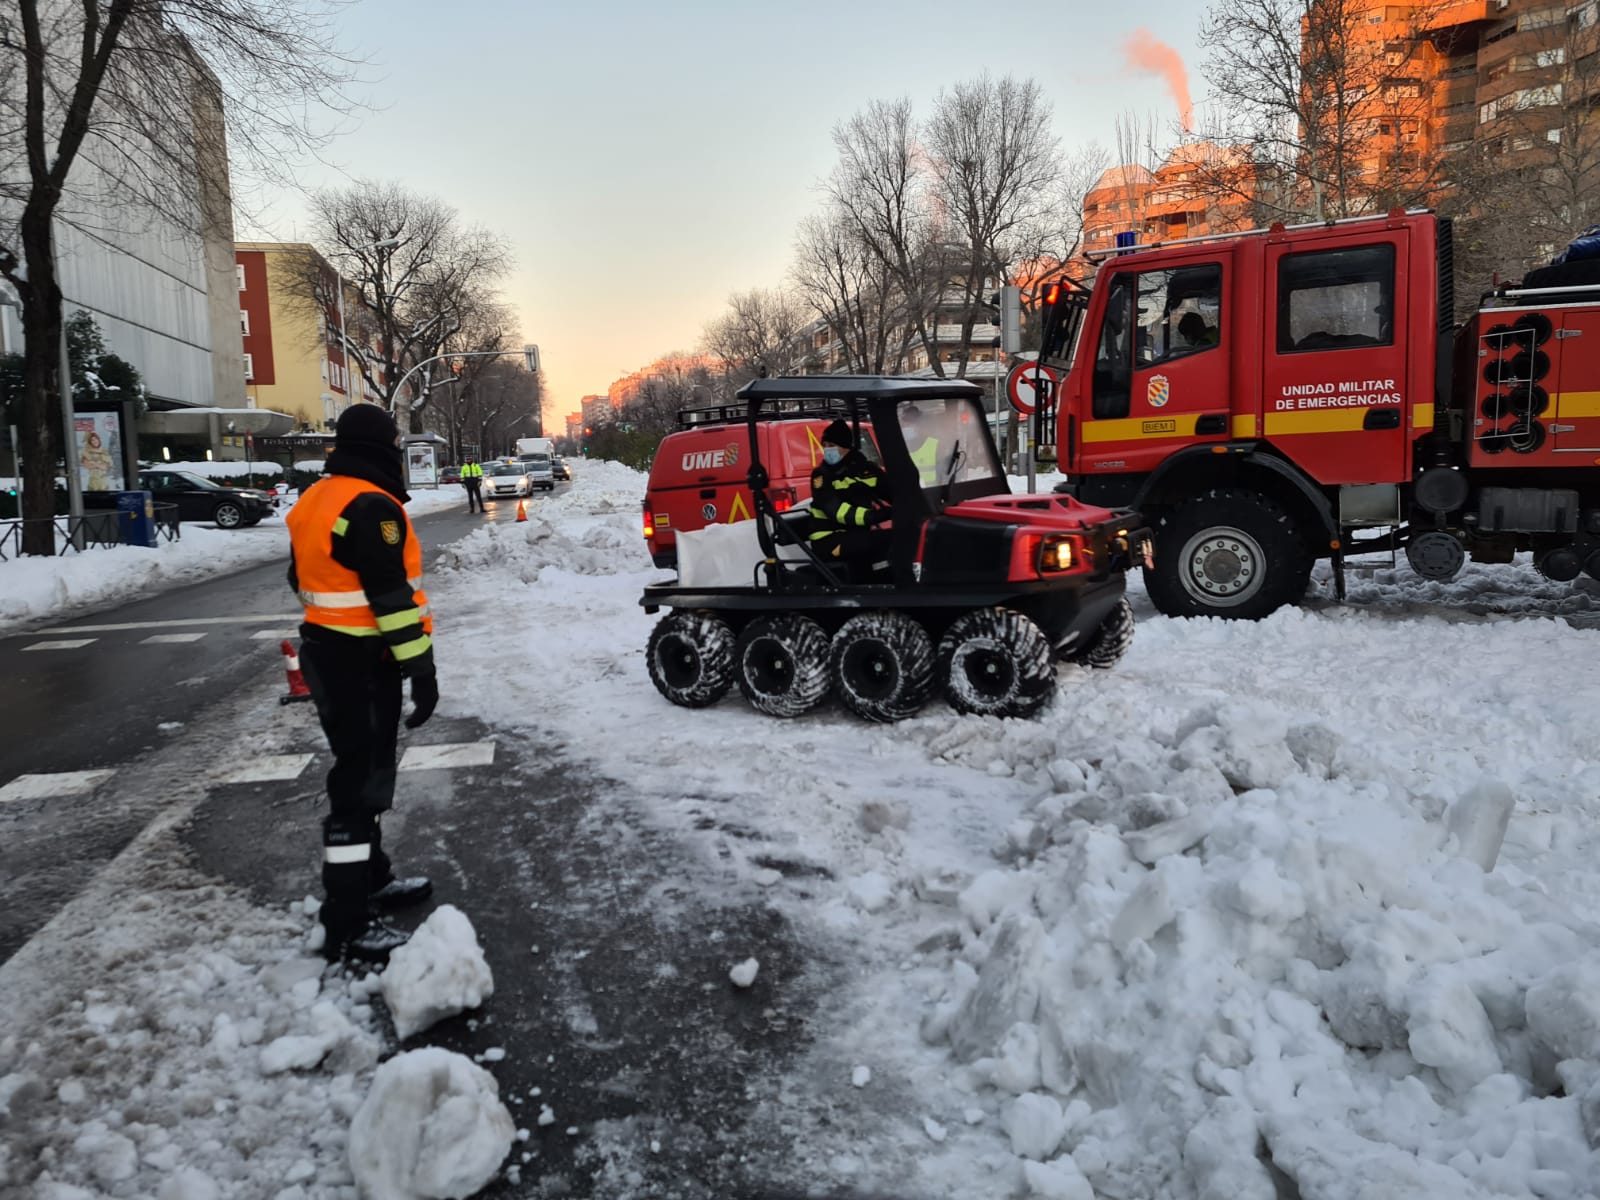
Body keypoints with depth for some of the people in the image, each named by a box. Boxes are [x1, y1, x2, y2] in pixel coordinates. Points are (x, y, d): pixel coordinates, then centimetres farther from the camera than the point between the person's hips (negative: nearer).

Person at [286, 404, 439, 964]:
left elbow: (303, 577, 20)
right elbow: (391, 597, -22)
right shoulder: (371, 506, -19)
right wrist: (421, 668, -19)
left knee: (360, 772, 21)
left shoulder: (315, 501, 12)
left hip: (325, 650, 10)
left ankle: (370, 878, 35)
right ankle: (347, 926, -1)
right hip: (361, 661, -10)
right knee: (360, 780, -6)